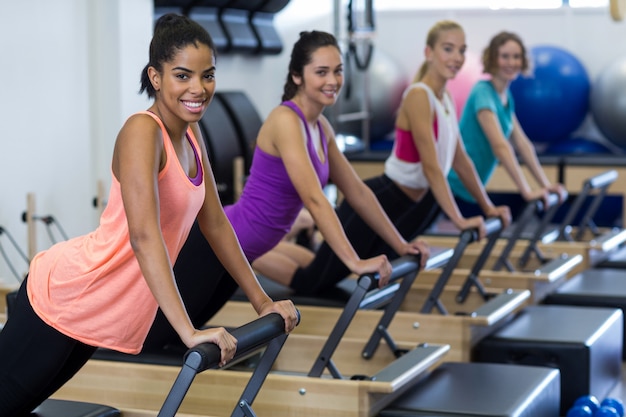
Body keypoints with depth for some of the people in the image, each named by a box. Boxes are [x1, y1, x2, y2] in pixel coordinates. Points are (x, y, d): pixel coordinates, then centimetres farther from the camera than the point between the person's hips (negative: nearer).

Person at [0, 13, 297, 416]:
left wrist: (263, 302, 10)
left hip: (104, 316, 8)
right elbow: (144, 235, -31)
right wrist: (189, 331, -38)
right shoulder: (142, 131, -20)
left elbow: (215, 223, 13)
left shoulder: (190, 133, 5)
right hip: (67, 295, -8)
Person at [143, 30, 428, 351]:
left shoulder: (321, 126, 7)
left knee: (168, 333, 21)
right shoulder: (286, 120, -21)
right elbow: (314, 199, -29)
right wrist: (355, 262, -33)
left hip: (235, 252, 9)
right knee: (148, 337, 1)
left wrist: (400, 245, 12)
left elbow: (357, 192, 14)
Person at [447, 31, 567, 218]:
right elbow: (500, 146, -27)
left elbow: (522, 143, 11)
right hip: (454, 187, -9)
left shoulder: (506, 97, 10)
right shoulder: (483, 93, -18)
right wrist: (527, 192, -31)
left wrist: (545, 185, 4)